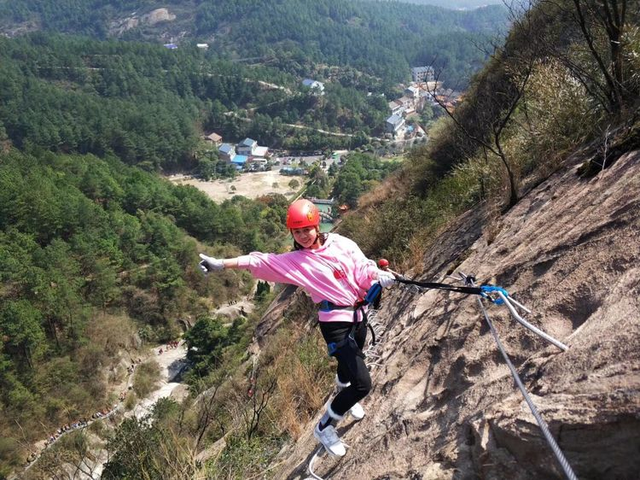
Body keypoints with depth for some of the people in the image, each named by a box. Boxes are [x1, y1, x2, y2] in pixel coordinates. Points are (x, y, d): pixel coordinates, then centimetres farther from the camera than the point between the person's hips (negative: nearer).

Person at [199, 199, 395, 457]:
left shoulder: (342, 243, 0)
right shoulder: (294, 260, -7)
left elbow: (363, 270, -3)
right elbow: (261, 261, -15)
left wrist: (379, 277, -25)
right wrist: (223, 263, -25)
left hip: (359, 315, 5)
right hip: (335, 322, -5)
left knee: (351, 365, 30)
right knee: (362, 384, -14)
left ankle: (345, 398, 64)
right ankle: (325, 427, 8)